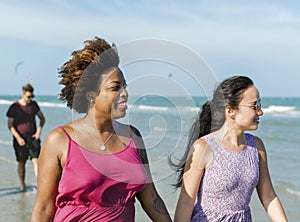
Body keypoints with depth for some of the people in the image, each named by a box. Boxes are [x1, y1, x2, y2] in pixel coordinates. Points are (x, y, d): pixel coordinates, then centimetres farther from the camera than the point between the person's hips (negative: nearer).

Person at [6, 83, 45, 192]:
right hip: (20, 140, -2)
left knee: (36, 160, -9)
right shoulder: (14, 107, -6)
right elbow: (10, 125, -7)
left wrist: (39, 131, 0)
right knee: (21, 163, 7)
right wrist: (18, 138, -16)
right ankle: (22, 185, 20)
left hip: (33, 138, 2)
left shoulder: (34, 104, 5)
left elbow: (42, 119, 15)